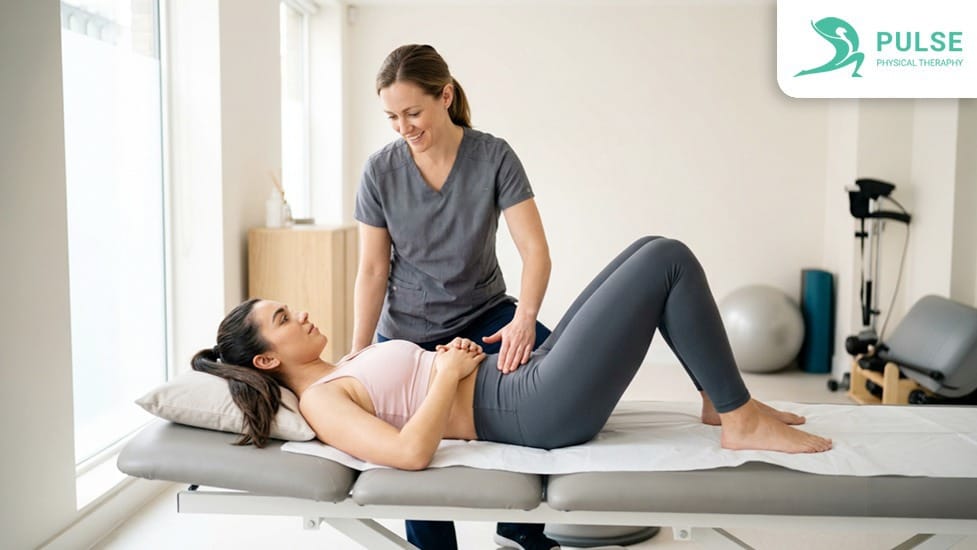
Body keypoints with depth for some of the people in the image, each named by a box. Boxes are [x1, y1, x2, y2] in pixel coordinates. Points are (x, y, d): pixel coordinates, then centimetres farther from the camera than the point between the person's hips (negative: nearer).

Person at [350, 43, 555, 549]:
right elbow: (372, 271, -6)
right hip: (408, 333, 1)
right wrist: (357, 356, -12)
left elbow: (534, 249, -18)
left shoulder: (493, 157, -13)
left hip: (483, 314, 0)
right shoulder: (380, 171, -10)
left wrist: (525, 317, -35)